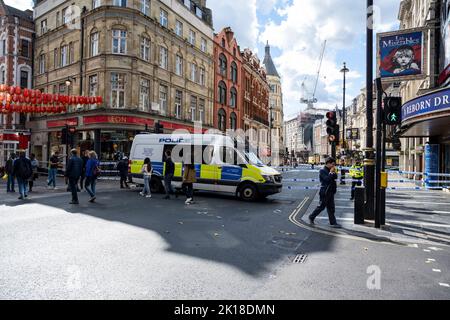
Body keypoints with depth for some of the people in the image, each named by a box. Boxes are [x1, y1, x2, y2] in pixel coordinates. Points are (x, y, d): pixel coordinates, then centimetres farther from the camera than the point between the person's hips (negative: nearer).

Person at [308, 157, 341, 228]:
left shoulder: (331, 171, 14)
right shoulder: (322, 171, -11)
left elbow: (335, 178, 9)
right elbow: (327, 179, -23)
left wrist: (334, 172, -4)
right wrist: (331, 172, -17)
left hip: (331, 191, 8)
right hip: (325, 192, -8)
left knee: (331, 208, 8)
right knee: (321, 206, 0)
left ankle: (333, 223, 11)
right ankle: (312, 217, 18)